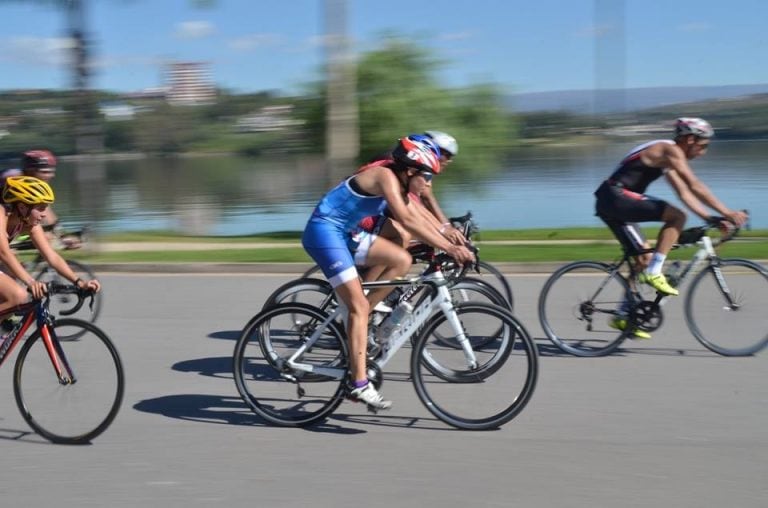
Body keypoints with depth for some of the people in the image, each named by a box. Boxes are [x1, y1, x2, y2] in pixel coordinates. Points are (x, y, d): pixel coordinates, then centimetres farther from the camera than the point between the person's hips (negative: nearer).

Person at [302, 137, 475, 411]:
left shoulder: (397, 181, 10)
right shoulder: (385, 176, -19)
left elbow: (415, 220, 13)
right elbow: (406, 220, -29)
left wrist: (451, 242, 4)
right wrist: (448, 247, -32)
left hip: (344, 232, 9)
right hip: (324, 230, -9)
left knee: (402, 260, 1)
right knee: (359, 305, -13)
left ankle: (355, 322, 6)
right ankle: (359, 383, -13)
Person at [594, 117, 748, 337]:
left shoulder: (668, 159, 21)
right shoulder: (670, 150, -9)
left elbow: (685, 194, 20)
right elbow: (696, 187, -16)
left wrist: (712, 218, 12)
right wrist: (726, 212, -16)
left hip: (610, 203, 10)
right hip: (617, 196, -10)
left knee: (645, 257, 14)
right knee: (677, 216, -17)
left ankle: (624, 316, 18)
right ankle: (654, 273, -12)